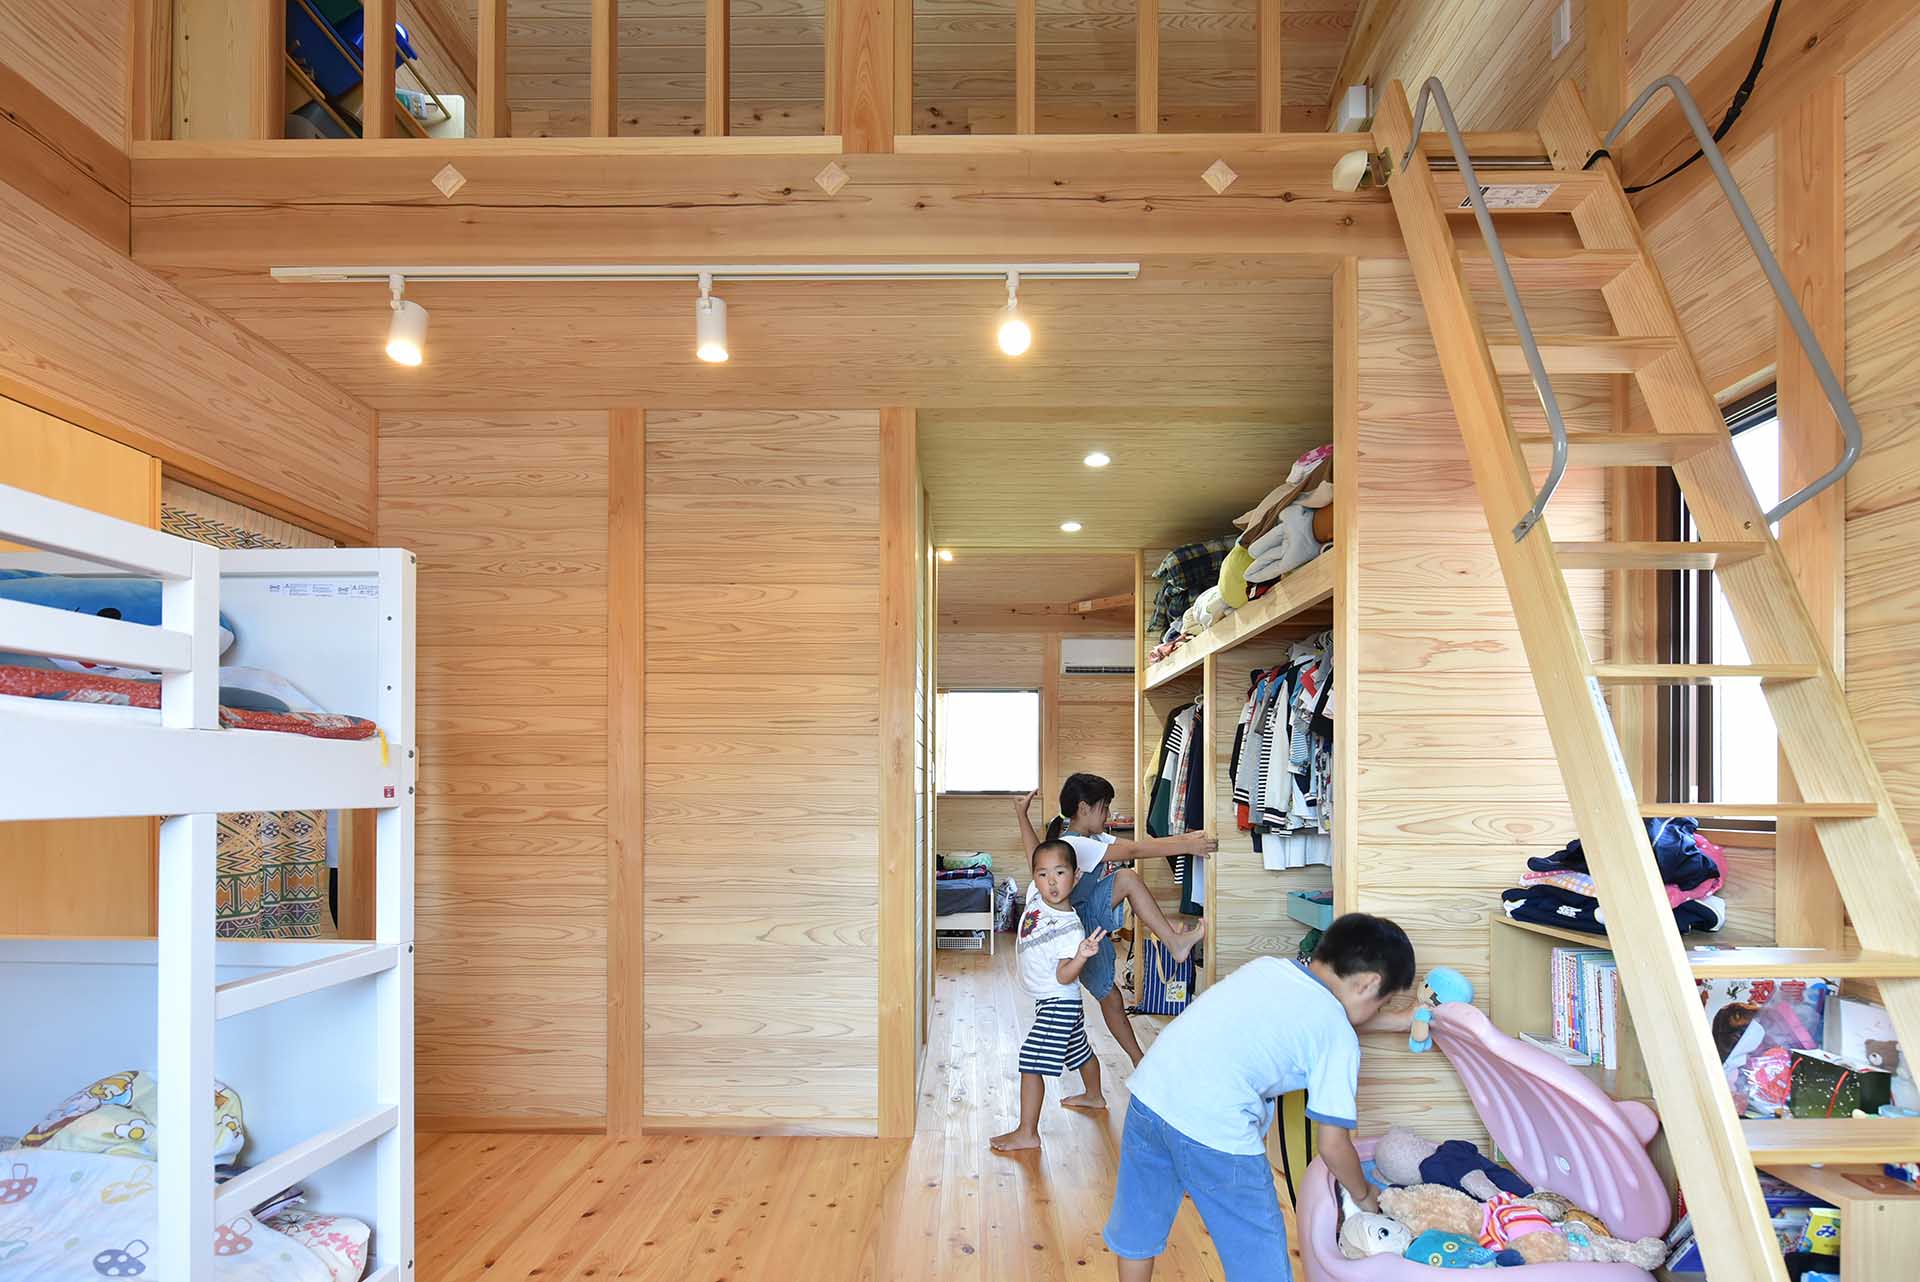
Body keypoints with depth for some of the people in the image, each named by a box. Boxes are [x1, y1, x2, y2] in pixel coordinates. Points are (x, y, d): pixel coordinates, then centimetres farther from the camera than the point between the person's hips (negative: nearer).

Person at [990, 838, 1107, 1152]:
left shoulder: (1070, 927, -28)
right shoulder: (1035, 893, -8)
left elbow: (1063, 977, -31)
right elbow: (1036, 850, 9)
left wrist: (1082, 955, -46)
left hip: (1058, 1003, -9)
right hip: (1049, 1000, 9)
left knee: (1031, 1063, -10)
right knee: (1078, 1048, 29)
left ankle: (1027, 1133, -3)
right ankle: (1094, 1096, 52)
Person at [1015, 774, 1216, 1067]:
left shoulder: (1094, 838, 4)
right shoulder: (1072, 844, -26)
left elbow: (1136, 845, -4)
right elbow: (1134, 851, -27)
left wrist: (1185, 840, -17)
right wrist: (1187, 847, -25)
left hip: (1093, 914, 8)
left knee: (1127, 878, -13)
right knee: (1110, 998, 0)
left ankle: (1174, 939, -16)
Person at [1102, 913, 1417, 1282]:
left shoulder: (1265, 966, 18)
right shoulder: (1339, 1038, 0)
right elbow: (1333, 1145, 3)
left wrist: (1396, 1021, 41)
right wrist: (1364, 1196, 23)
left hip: (1148, 1092, 7)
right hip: (1215, 1130, -6)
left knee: (1138, 1226, 28)